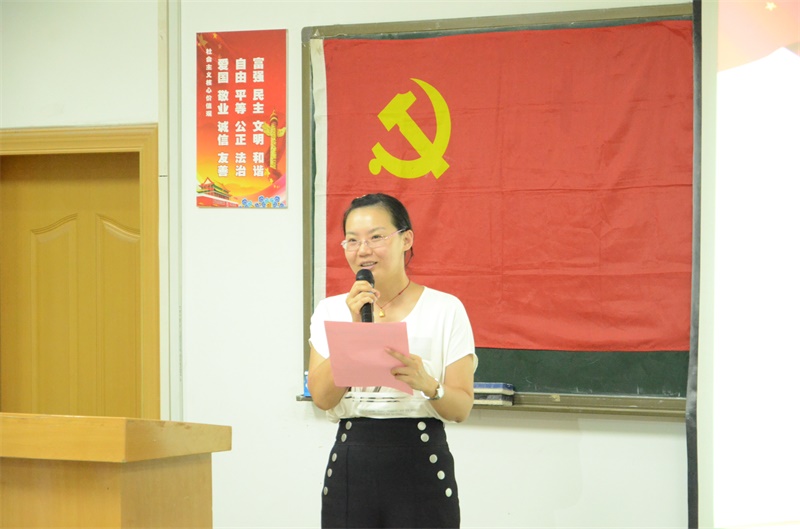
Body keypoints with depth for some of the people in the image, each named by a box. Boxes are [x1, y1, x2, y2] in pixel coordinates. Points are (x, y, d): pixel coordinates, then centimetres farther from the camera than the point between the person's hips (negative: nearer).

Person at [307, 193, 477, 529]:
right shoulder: (331, 311, 8)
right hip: (350, 469, 2)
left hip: (421, 467, -2)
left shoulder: (445, 309, 0)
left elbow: (461, 409, -3)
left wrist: (428, 385, -23)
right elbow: (322, 397, -5)